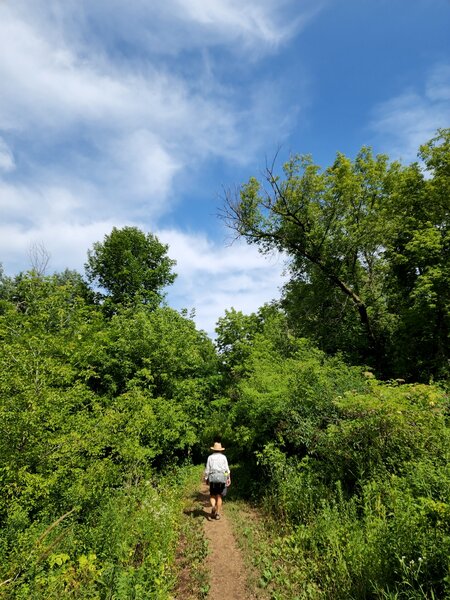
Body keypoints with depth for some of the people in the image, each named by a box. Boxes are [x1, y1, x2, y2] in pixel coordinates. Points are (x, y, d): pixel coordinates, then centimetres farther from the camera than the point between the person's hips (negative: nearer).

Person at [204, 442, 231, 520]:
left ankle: (213, 506, -14)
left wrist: (206, 478, 11)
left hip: (212, 478, 0)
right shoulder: (223, 457, 5)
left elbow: (207, 469, 3)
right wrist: (229, 478, 4)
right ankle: (218, 513, 9)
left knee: (212, 495, 12)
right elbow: (227, 468, 0)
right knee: (219, 496, 11)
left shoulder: (210, 457, 5)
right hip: (222, 477, 0)